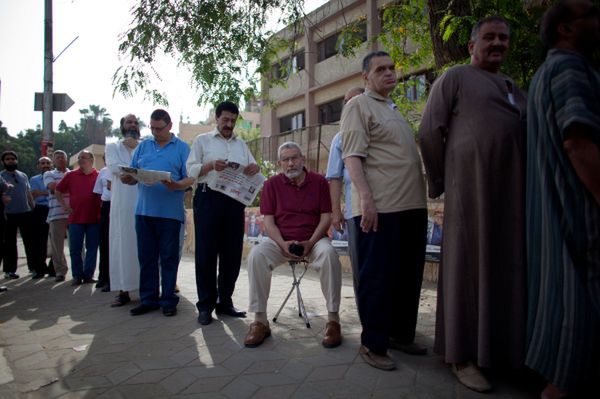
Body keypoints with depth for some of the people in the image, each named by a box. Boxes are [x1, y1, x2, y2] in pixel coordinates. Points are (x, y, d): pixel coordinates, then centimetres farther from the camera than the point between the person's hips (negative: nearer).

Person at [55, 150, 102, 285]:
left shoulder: (99, 176, 1)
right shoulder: (71, 175, 6)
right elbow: (57, 191, 17)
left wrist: (102, 209, 0)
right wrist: (64, 205, 8)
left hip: (94, 218, -1)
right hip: (75, 218, 1)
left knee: (92, 248, 5)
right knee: (75, 249, 5)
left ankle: (88, 275, 14)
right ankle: (77, 275, 14)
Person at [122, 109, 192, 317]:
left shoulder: (182, 148, 4)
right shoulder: (143, 146, 15)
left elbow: (189, 179, -3)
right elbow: (132, 175, 12)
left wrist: (176, 185, -23)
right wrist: (127, 178, -10)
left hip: (170, 212, -3)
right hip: (144, 210, 4)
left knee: (169, 257, 3)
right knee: (146, 257, 8)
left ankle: (168, 300, 13)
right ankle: (148, 299, 19)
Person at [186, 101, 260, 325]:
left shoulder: (241, 144, 21)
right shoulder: (202, 140, 11)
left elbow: (252, 169, 16)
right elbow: (191, 169, 1)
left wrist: (255, 168, -8)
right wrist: (211, 165, -18)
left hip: (235, 201, 4)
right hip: (209, 199, -4)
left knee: (232, 253, 5)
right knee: (206, 253, -1)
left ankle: (225, 302, 16)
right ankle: (205, 305, 7)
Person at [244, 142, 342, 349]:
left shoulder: (319, 181, 3)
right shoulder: (272, 184, 5)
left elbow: (326, 217, -1)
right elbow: (268, 221, 0)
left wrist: (310, 243, -15)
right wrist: (283, 244, -17)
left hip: (313, 240, -1)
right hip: (281, 241, 1)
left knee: (329, 254, -34)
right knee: (256, 255, -28)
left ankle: (333, 320, -23)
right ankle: (260, 321, -20)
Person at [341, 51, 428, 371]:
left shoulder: (393, 110, 24)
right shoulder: (358, 106, -1)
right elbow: (352, 156, -12)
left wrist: (420, 198, 20)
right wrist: (366, 199, -22)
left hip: (412, 205, 9)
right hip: (379, 208, -9)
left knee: (409, 275, 14)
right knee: (377, 277, -3)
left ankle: (402, 334, 28)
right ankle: (373, 344, 9)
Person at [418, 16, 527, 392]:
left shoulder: (513, 87, 24)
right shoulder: (455, 77, 4)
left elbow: (530, 132, 26)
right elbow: (430, 132, -3)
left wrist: (530, 181, 14)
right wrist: (441, 181, -1)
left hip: (512, 188, 7)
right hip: (471, 185, -7)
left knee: (508, 265, 9)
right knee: (469, 264, -5)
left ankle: (503, 346, 23)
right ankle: (463, 355, 3)